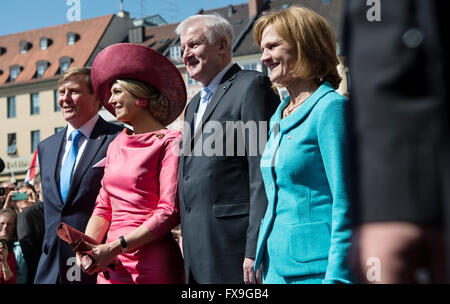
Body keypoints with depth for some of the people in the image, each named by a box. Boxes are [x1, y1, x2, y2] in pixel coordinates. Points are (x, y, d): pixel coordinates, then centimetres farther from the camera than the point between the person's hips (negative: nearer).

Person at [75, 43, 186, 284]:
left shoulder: (169, 143, -6)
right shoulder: (116, 145, 14)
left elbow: (170, 212, -13)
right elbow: (103, 207, 15)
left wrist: (115, 247, -18)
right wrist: (87, 247, -4)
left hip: (153, 264, -6)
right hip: (112, 265, 6)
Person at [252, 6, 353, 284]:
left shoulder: (330, 107, -10)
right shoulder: (279, 118, 15)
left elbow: (346, 203, -14)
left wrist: (337, 276, -18)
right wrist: (260, 261, 18)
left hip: (316, 268, -8)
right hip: (277, 266, 8)